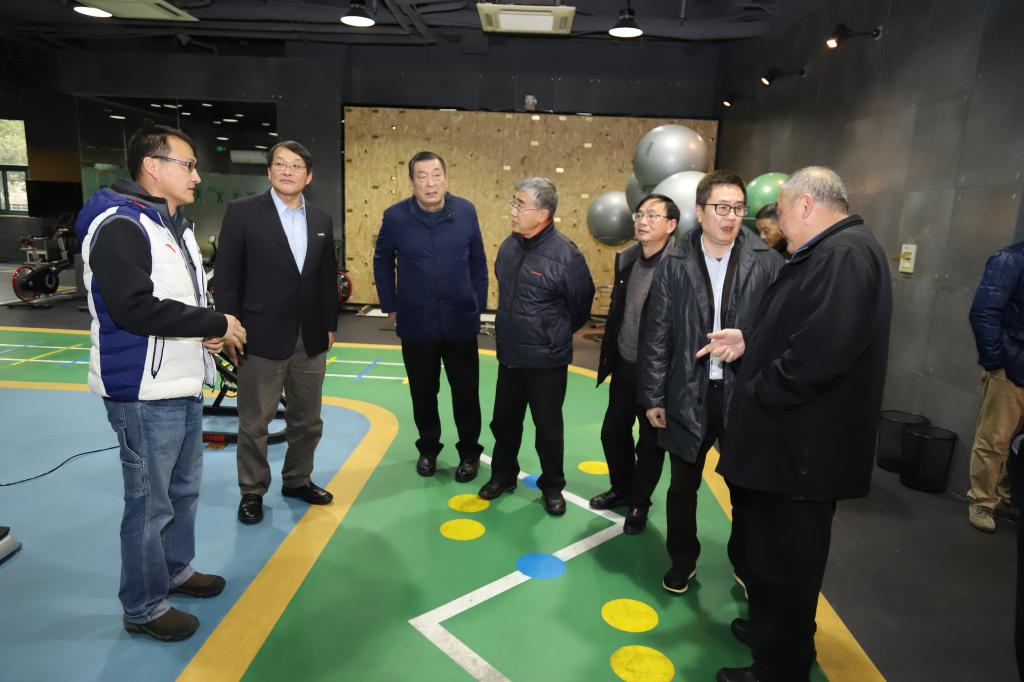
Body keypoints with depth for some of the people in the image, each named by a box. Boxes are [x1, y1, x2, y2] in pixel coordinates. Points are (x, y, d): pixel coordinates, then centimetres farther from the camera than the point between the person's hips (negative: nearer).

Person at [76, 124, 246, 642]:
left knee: (184, 488, 21)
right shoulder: (120, 225, -17)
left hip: (184, 384, 9)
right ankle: (143, 609, 22)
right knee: (150, 502, 4)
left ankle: (177, 570, 41)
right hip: (144, 392, -9)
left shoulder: (178, 225, 13)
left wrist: (206, 329, 1)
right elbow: (135, 307, -28)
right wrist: (214, 325, -18)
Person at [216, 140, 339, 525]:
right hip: (262, 338, -4)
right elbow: (227, 278, -6)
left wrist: (329, 326, 10)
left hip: (311, 340, 5)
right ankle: (252, 491, 26)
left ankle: (297, 480, 34)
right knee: (254, 423, 8)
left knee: (307, 420, 15)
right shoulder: (242, 213, -5)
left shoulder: (321, 221, 8)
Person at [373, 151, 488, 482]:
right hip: (416, 324, 0)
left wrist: (478, 306, 4)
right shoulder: (395, 216, -6)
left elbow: (478, 262, 4)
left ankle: (469, 452, 29)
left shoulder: (466, 211, -4)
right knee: (423, 393, 14)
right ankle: (428, 448, 35)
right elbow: (382, 262, 6)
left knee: (466, 393, 9)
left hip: (460, 322, 0)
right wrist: (390, 306, 6)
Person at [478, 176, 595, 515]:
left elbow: (581, 306, -6)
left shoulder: (565, 254, -19)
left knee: (548, 428, 10)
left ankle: (552, 486, 31)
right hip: (509, 356, 6)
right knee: (504, 422, 19)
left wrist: (556, 334, 7)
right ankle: (503, 475, 40)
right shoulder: (509, 246, 0)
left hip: (547, 362, -6)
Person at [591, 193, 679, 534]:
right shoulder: (625, 258, 2)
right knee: (613, 431, 19)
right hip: (623, 365, 7)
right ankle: (621, 488, 42)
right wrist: (608, 355, 13)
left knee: (650, 442, 12)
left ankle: (639, 503, 33)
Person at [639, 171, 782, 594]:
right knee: (683, 486, 15)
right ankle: (683, 560, 37)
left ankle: (746, 563, 39)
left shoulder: (767, 263, -4)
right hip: (688, 396, 1)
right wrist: (653, 398, -2)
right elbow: (657, 336, -2)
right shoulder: (674, 264, -2)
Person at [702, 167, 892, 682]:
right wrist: (750, 341, 8)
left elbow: (823, 350, -31)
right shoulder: (828, 253, 13)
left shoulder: (845, 254, -21)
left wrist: (757, 392, -19)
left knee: (785, 561, 7)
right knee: (769, 550, 24)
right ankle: (771, 629, 44)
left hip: (803, 445, -10)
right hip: (792, 437, 10)